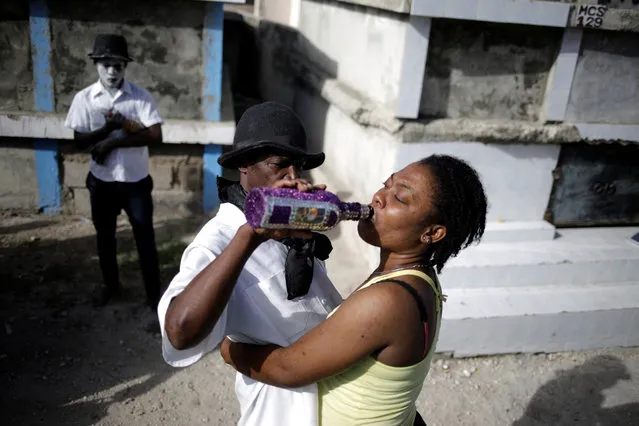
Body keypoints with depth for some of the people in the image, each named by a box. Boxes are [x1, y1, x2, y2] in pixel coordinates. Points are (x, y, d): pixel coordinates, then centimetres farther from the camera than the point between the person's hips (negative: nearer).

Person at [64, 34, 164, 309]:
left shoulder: (140, 96, -9)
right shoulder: (84, 98, -4)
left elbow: (155, 136, -17)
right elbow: (80, 141, -7)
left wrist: (113, 141, -21)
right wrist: (110, 126, -23)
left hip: (136, 181, -2)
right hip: (102, 181, 2)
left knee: (145, 238, 6)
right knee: (105, 236, 17)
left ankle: (153, 292, 21)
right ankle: (111, 285, 39)